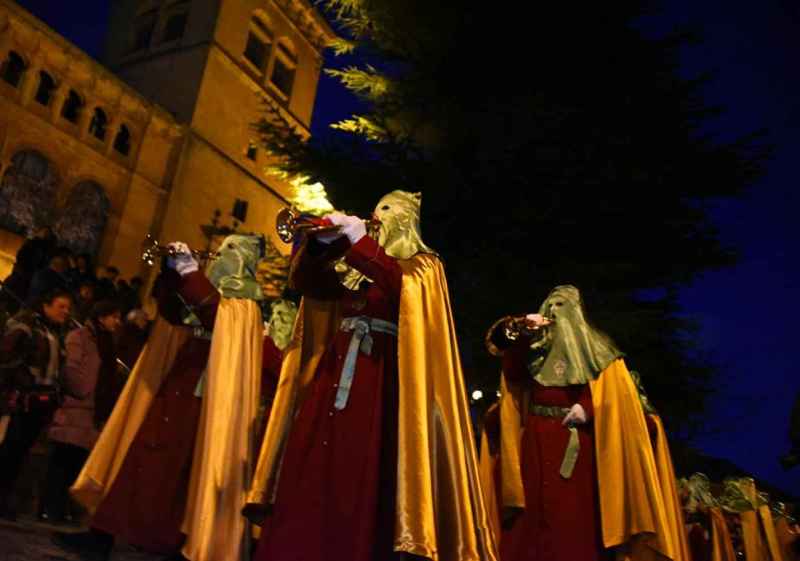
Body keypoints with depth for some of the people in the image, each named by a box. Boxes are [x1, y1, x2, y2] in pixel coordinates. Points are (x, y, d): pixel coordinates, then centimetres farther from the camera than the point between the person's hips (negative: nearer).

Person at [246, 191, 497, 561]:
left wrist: (359, 241, -17)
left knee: (360, 483, -11)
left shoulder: (422, 265, 9)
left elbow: (403, 286, -14)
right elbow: (308, 282, 13)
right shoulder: (356, 266, 25)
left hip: (380, 379, -5)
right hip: (333, 374, 5)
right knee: (309, 476, -2)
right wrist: (322, 243, -2)